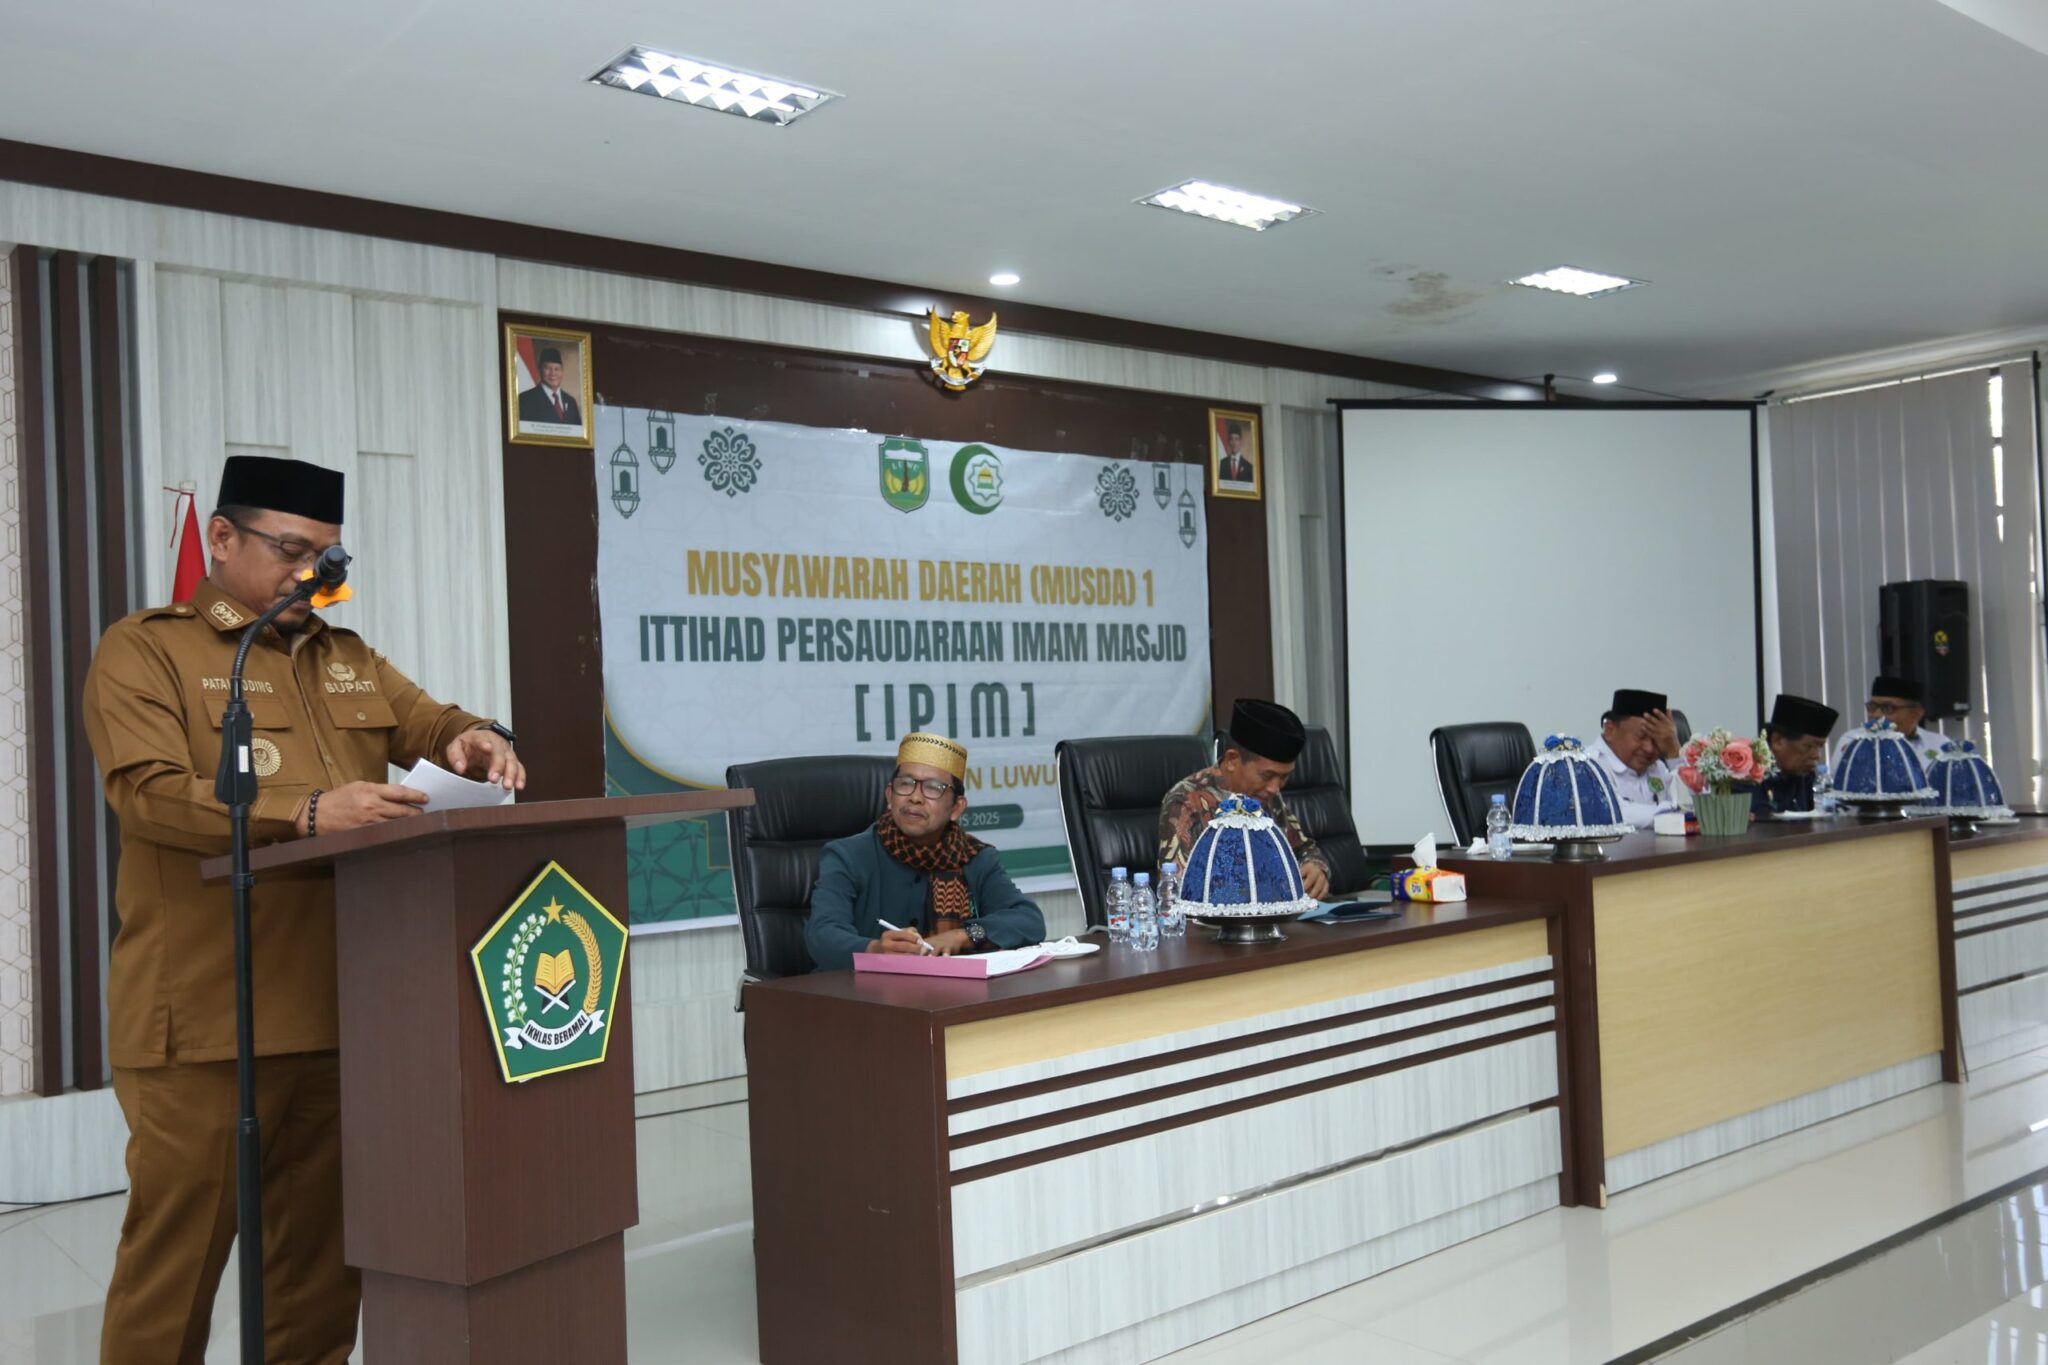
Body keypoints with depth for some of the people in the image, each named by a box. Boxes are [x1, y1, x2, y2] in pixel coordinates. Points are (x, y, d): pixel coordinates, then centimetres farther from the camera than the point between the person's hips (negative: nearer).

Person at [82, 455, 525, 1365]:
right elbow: (150, 793, -14)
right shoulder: (143, 650, -1)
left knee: (322, 1249, 14)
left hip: (342, 1011, 6)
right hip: (205, 1017, -5)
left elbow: (423, 719, 11)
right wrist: (305, 812, -27)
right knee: (177, 1250, 4)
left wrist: (469, 738, -14)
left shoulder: (347, 659, 19)